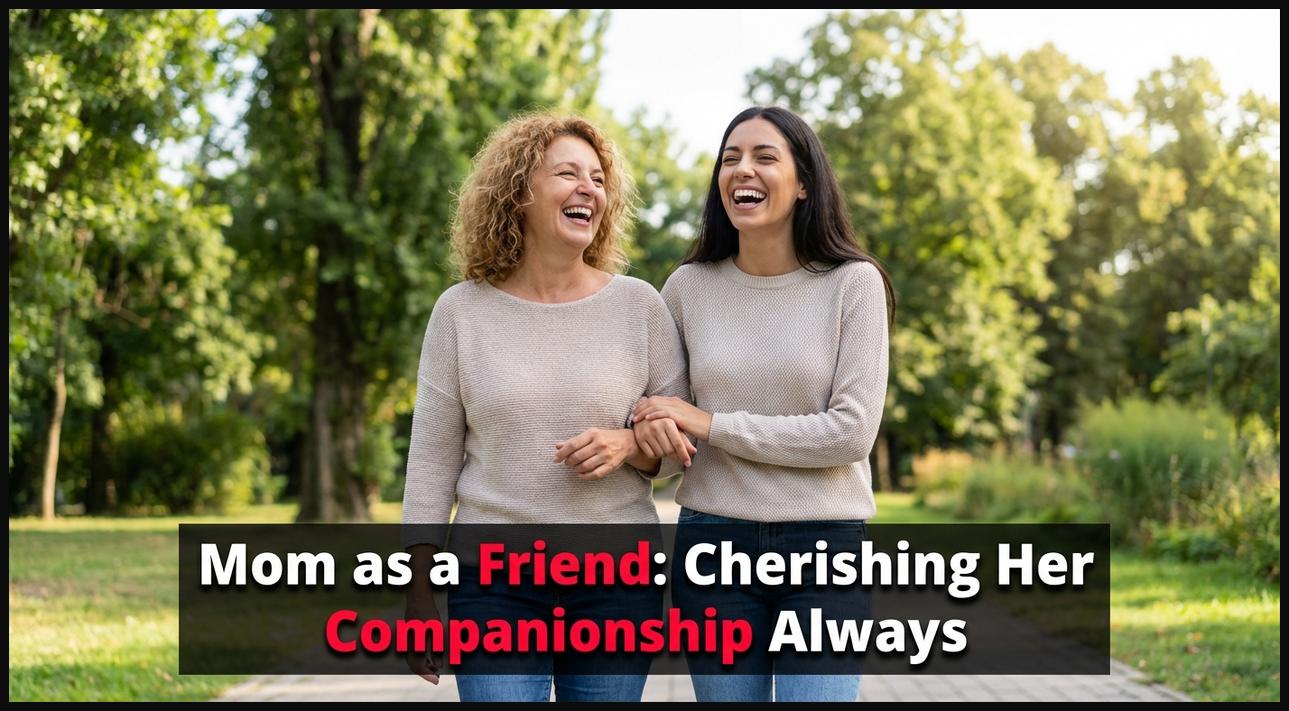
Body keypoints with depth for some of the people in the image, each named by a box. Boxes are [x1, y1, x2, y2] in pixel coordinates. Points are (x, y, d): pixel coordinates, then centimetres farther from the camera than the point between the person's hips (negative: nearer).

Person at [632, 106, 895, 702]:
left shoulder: (853, 283, -4)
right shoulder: (688, 286, 4)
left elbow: (851, 432, -12)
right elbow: (649, 408, 17)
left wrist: (710, 424, -12)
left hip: (825, 542, -2)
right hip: (711, 539, 3)